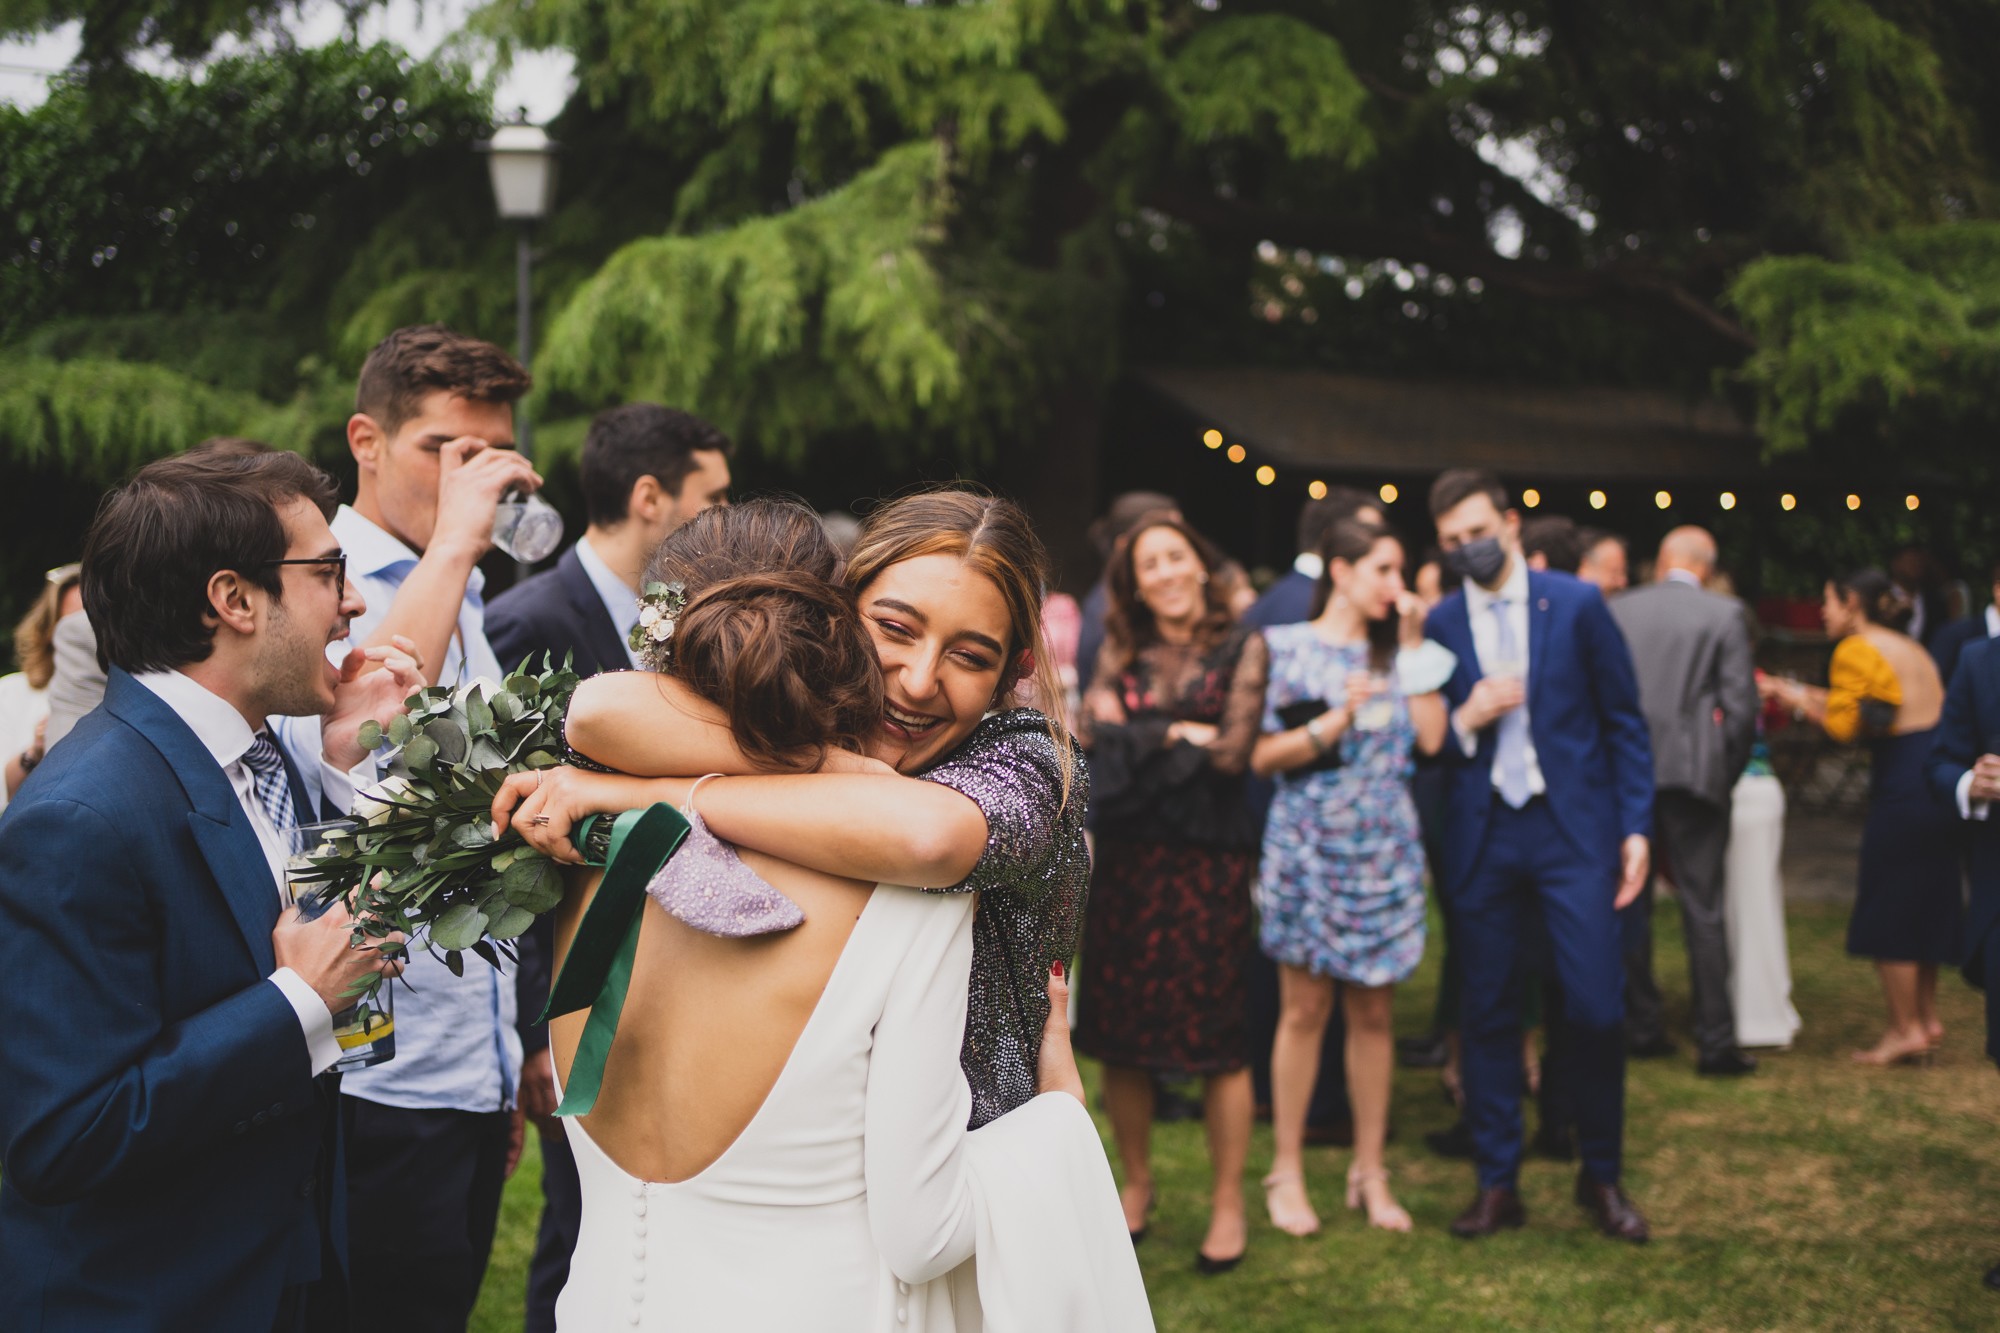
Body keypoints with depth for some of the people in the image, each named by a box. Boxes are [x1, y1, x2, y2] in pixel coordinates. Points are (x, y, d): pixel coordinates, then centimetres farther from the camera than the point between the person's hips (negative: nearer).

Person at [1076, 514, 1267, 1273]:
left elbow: (1232, 752, -10)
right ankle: (1136, 1184, 25)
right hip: (1126, 859, 3)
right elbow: (1092, 735, -3)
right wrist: (1182, 734, -13)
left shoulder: (1241, 649, 0)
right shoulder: (1120, 651, 10)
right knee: (1119, 1035, 6)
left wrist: (1141, 732, -3)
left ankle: (1229, 1204, 11)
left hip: (1207, 861, -3)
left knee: (1217, 1035, -1)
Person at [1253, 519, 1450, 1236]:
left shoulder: (1394, 651, 11)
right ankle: (1287, 1171, 10)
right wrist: (1337, 720, -18)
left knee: (1373, 1012, 6)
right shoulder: (1287, 647, -1)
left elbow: (1430, 738, -1)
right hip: (1309, 847, -4)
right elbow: (1262, 755, -6)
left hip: (1384, 850, 4)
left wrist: (1412, 647, -1)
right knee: (1305, 1009, 0)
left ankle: (1370, 1171, 15)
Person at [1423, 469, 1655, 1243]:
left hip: (1573, 829, -2)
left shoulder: (1576, 606, 0)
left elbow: (1624, 722, 3)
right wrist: (1466, 720, -12)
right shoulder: (1439, 624, 5)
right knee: (1488, 1013, 5)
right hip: (1482, 836, 2)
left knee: (1596, 1009, -6)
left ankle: (1601, 1179, 13)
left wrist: (1636, 826, -3)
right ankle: (1497, 1185, 16)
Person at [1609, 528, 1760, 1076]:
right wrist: (1728, 773, 5)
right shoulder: (1724, 615, -3)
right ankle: (1715, 1040, 2)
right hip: (1693, 777, -2)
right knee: (1703, 908, 2)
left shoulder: (1615, 611, 3)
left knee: (1630, 904, 14)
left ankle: (1640, 1022, 21)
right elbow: (1741, 706, -7)